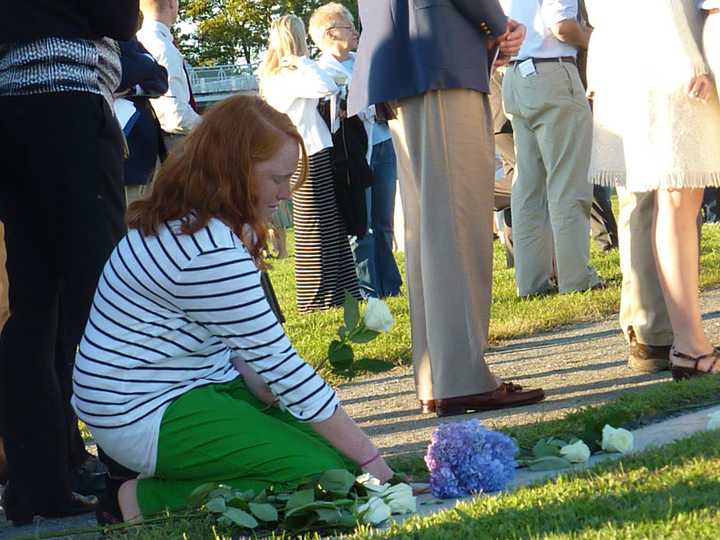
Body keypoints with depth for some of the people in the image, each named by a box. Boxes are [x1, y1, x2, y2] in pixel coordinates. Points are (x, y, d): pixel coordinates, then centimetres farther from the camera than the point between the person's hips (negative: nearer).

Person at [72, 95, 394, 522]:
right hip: (144, 418, -10)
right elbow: (280, 364, -22)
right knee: (318, 471, -20)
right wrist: (369, 460, -17)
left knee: (332, 446, 0)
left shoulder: (184, 221, 7)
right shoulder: (211, 253, -25)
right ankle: (152, 499, -8)